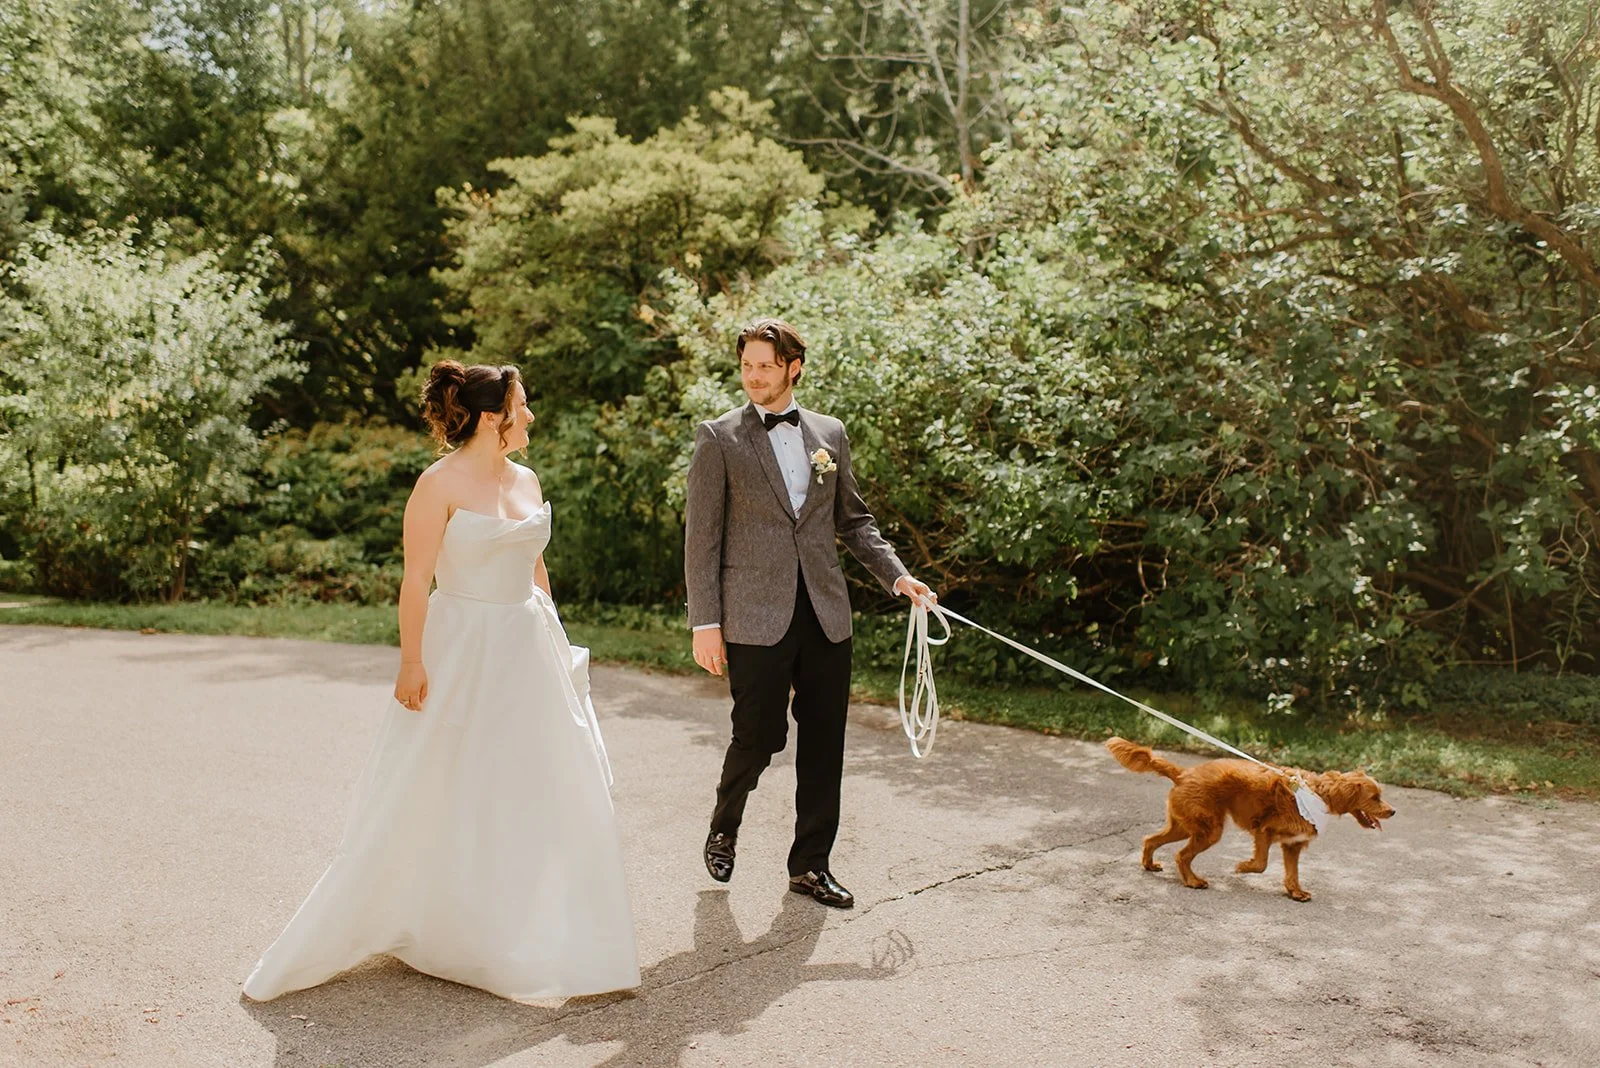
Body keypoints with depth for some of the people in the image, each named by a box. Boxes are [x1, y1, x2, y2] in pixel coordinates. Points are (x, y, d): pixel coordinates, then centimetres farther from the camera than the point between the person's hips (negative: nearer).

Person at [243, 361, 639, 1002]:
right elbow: (417, 578, -15)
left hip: (528, 652, 7)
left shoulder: (526, 481, 9)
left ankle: (525, 933, 29)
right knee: (434, 798, 4)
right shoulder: (440, 484, -12)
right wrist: (412, 663, -18)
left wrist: (553, 640, 15)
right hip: (462, 654, -7)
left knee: (545, 794, 11)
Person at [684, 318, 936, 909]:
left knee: (824, 740, 7)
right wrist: (704, 623, -8)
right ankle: (724, 828, 29)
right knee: (760, 736, -2)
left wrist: (896, 574, 5)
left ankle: (810, 864, 23)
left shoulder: (830, 433, 11)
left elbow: (853, 518, 18)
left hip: (826, 613, 4)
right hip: (757, 616, -4)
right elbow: (702, 536, -3)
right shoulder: (719, 437, -1)